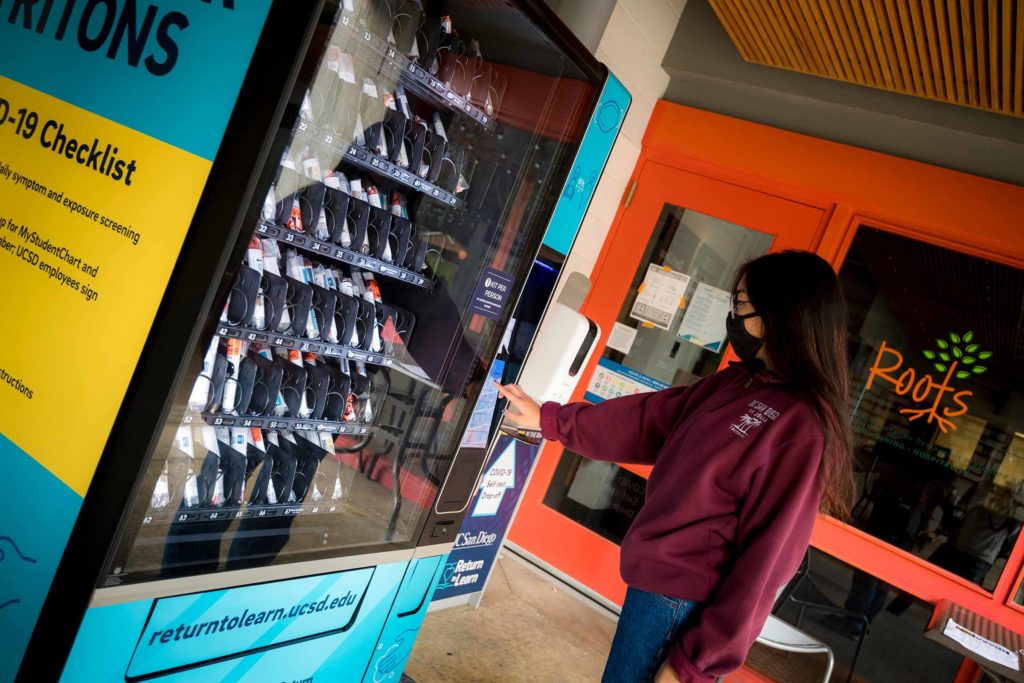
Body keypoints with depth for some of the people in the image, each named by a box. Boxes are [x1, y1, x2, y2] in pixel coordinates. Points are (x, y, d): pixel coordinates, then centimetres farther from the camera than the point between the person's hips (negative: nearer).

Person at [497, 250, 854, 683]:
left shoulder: (801, 425, -21)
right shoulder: (739, 381, 4)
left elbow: (766, 559, -20)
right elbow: (651, 418, 12)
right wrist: (549, 420, 17)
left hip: (682, 598, -7)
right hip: (657, 576, 7)